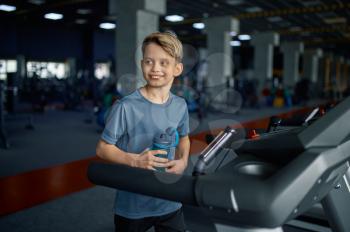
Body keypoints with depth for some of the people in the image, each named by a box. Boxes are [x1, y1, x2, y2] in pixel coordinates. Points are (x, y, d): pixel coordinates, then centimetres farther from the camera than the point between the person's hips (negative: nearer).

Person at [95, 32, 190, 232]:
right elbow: (103, 148, -10)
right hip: (132, 205, -3)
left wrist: (183, 161, -4)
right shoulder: (126, 107, -18)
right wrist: (135, 160, -24)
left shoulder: (180, 106, -3)